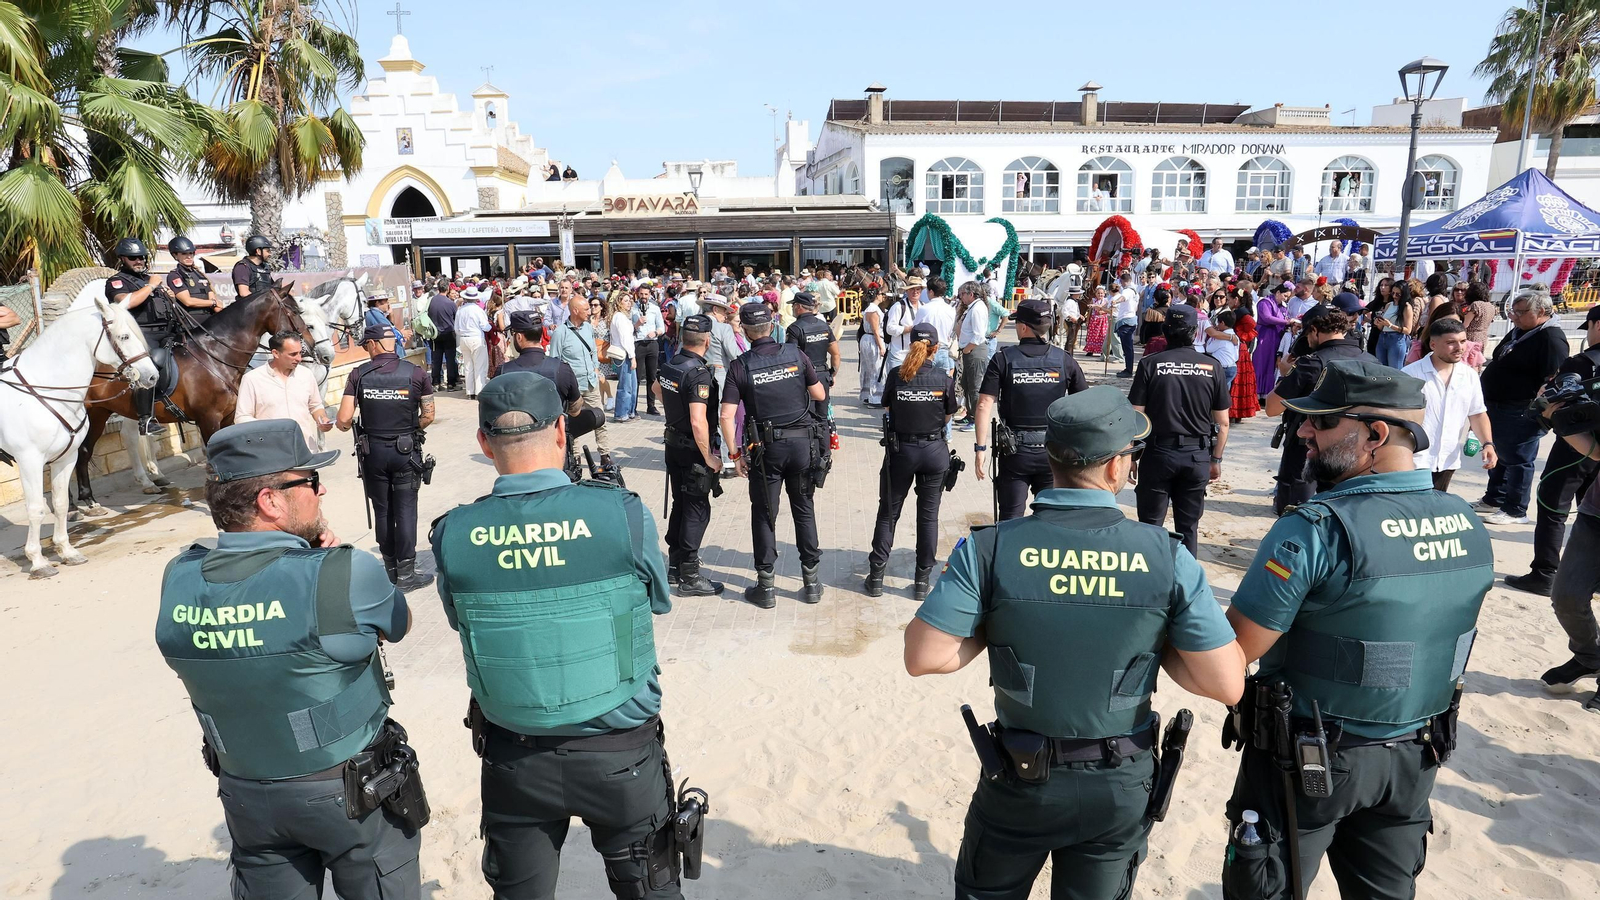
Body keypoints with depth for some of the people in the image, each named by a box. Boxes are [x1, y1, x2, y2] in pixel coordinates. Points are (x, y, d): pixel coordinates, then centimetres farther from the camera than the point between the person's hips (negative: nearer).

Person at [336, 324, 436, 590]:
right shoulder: (415, 373, -6)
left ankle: (390, 568, 24)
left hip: (372, 451, 1)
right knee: (405, 510, 5)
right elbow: (428, 416, -3)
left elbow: (343, 421, -9)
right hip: (406, 451, -1)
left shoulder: (359, 375, -6)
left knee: (382, 510, 14)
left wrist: (348, 426, 13)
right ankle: (406, 573, 7)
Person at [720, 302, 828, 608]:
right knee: (804, 509, 15)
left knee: (764, 514, 9)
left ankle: (765, 587, 14)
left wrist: (736, 454, -2)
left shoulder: (739, 366, -8)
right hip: (803, 443, 2)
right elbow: (820, 396, 4)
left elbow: (727, 416, -12)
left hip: (765, 448, -2)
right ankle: (811, 580, 21)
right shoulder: (796, 355, -3)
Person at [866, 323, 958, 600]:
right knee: (929, 515, 11)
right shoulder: (944, 379, -9)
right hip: (935, 450, 0)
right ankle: (922, 581, 16)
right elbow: (948, 416, 3)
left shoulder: (896, 376, -9)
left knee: (888, 513, 13)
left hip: (900, 450, 0)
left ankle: (876, 576, 17)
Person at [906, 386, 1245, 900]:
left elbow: (923, 658, -18)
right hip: (1123, 788, 1)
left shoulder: (989, 549, -19)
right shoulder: (1167, 557, -16)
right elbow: (1227, 684, -13)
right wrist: (1152, 644, 2)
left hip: (1020, 781, -1)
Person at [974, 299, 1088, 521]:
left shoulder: (1003, 359, -7)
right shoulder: (1064, 360, -2)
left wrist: (980, 448, -9)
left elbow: (985, 405, -13)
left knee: (1010, 519, 7)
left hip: (1015, 451, -2)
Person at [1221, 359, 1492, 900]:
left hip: (1307, 759, -6)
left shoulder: (1314, 531, -27)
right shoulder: (1467, 524, -3)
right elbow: (1447, 634, 10)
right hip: (1415, 756, 6)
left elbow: (1232, 653, -24)